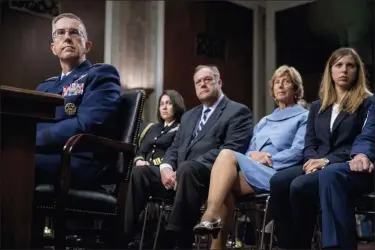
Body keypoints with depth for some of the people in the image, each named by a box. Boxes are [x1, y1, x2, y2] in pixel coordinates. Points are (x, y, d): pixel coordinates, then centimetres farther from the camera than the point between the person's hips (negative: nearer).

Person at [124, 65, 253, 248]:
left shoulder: (238, 112, 3)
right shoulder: (189, 115, 27)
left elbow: (230, 150, -11)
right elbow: (175, 148, 22)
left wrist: (184, 168, -19)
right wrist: (166, 167, -5)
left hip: (212, 175, -7)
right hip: (179, 172, 7)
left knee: (187, 169, -37)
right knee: (139, 172, -13)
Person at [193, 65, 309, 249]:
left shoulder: (303, 117, 12)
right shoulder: (264, 121, 32)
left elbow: (298, 152, -4)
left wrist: (269, 160, -12)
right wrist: (252, 155, -3)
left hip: (277, 174, -5)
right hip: (252, 173, 5)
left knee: (227, 154, -31)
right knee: (225, 188, -32)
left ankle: (211, 216, -43)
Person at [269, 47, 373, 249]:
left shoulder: (367, 103, 7)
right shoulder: (318, 106, 23)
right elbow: (309, 142, 15)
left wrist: (327, 160, -16)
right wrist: (313, 159, -10)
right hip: (317, 165, 5)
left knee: (300, 186, -34)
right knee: (278, 181, -28)